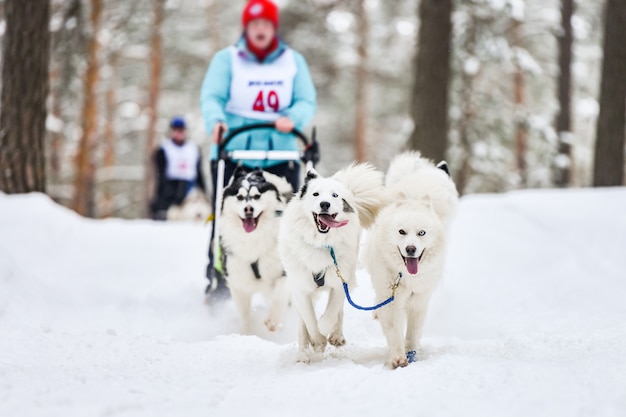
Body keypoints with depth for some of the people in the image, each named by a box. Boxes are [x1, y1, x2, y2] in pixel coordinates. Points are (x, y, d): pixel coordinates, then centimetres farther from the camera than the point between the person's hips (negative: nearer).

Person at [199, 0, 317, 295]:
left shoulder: (293, 61, 12)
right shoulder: (226, 59, 6)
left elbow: (307, 101, 3)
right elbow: (212, 96, -6)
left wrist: (293, 119, -20)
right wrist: (215, 121, -28)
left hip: (281, 154, 1)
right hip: (233, 152, -1)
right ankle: (217, 276, 8)